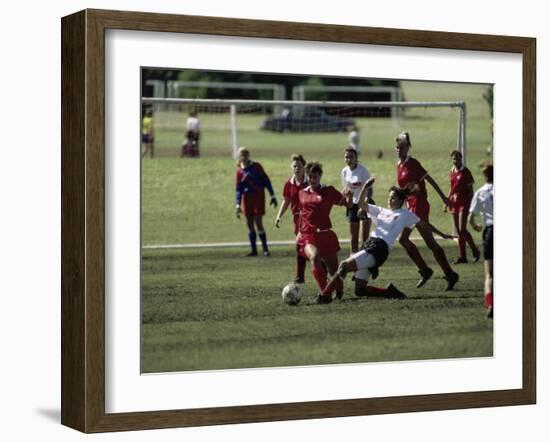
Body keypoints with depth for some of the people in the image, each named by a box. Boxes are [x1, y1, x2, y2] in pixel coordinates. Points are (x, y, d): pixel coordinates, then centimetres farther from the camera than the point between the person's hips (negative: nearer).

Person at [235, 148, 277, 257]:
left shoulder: (256, 166, -2)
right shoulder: (240, 171, 5)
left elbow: (266, 181, 1)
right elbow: (238, 189, 6)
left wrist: (272, 196, -2)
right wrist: (238, 205, 0)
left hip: (258, 196, -3)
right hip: (247, 198, 3)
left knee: (258, 223, -9)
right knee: (249, 224, 4)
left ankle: (265, 248, 1)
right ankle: (253, 250, 13)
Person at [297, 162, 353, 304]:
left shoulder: (329, 191, 4)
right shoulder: (302, 193, 13)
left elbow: (347, 205, 1)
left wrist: (349, 196, -20)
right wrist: (300, 231, 24)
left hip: (325, 234, 0)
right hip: (308, 235, 0)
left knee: (333, 268, 5)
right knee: (314, 257, -32)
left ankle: (339, 291, 39)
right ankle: (324, 294, -30)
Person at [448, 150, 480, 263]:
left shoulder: (465, 172, -7)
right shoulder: (452, 172, 11)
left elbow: (470, 190, -7)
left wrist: (470, 204, -13)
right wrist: (447, 201, 14)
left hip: (464, 203, -7)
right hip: (454, 203, 7)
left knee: (462, 230, -13)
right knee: (458, 231, 7)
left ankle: (475, 251, 5)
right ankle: (462, 256, 11)